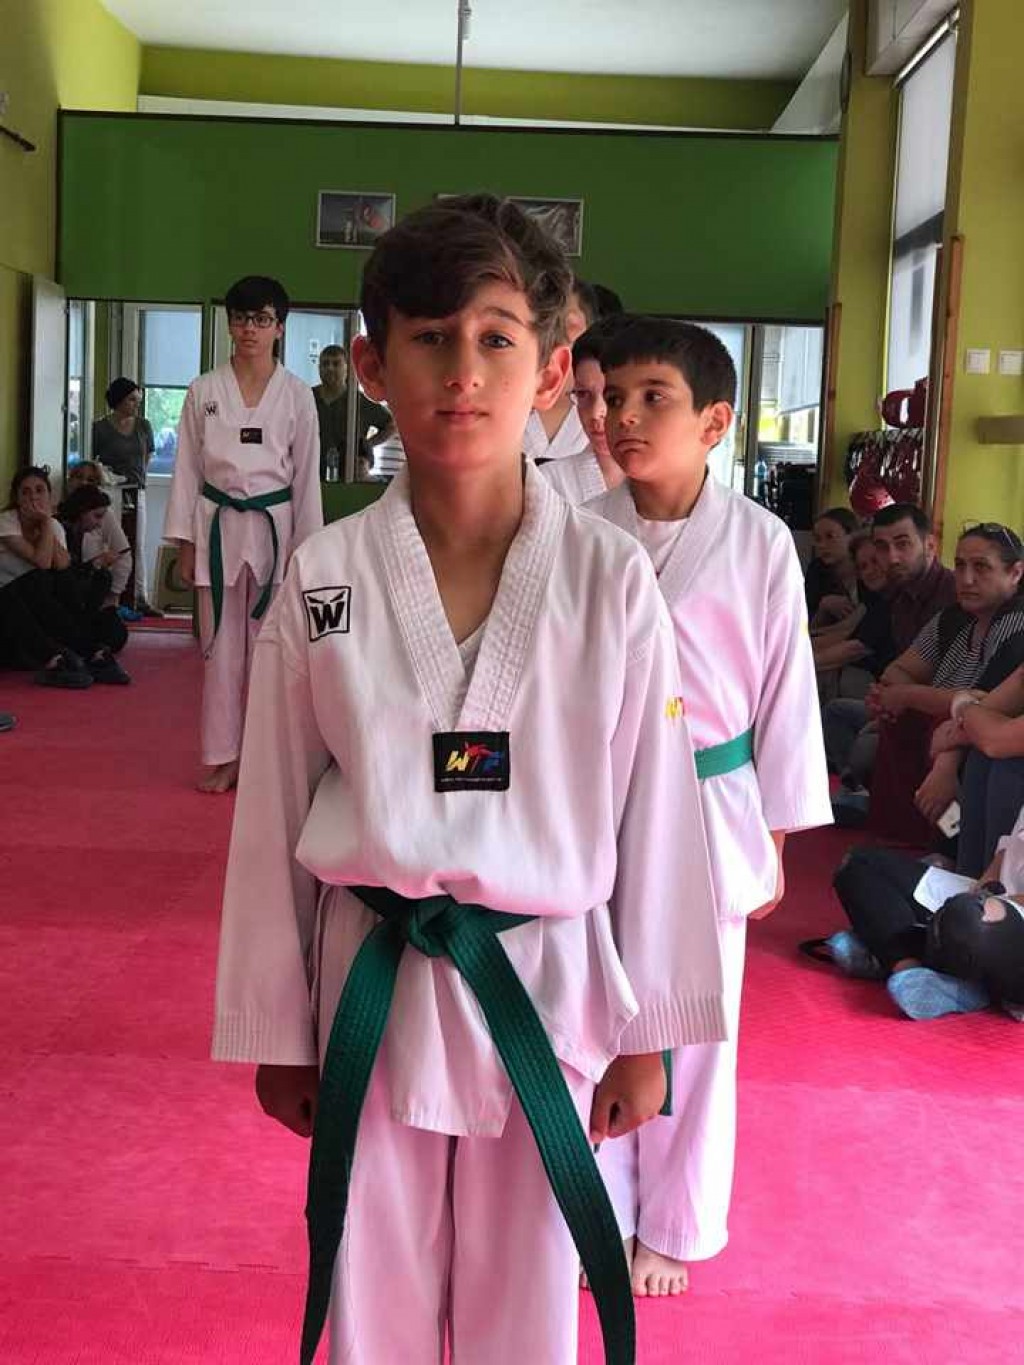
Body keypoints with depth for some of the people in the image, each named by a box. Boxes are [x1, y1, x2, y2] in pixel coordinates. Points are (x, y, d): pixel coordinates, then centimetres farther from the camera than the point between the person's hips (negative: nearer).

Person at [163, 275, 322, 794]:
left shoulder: (297, 395, 1)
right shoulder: (204, 391, 3)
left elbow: (306, 475, 3)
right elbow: (187, 469, 5)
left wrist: (304, 548, 0)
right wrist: (185, 543, 1)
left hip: (274, 525, -1)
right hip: (219, 525, 1)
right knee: (221, 644, 5)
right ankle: (223, 758, 15)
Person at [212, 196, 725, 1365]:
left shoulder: (611, 583, -9)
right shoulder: (322, 579, -7)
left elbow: (655, 815, -3)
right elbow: (274, 819, 1)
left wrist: (645, 1033, 2)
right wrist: (276, 1033, 5)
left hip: (548, 992, 0)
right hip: (374, 994, 1)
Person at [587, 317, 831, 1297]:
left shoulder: (759, 545, -8)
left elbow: (785, 694, -1)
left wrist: (774, 838, 3)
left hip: (709, 813, -1)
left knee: (691, 1033, 13)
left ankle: (668, 1231, 34)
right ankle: (600, 1216, 34)